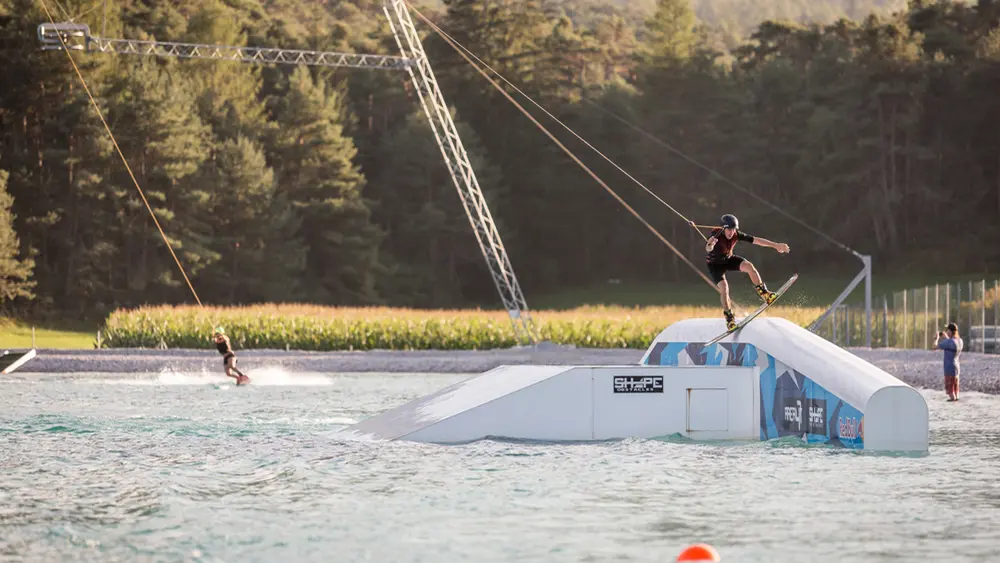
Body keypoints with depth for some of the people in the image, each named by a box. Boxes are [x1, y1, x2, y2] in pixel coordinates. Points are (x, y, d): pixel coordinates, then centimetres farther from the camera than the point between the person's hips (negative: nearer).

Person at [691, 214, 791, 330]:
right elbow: (707, 249, -52)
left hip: (728, 259, 4)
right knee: (723, 287, -20)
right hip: (715, 264, -4)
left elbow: (755, 240, -17)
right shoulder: (716, 234, -34)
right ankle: (729, 319, -10)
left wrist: (775, 245, -17)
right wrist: (710, 246, -77)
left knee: (749, 266, -21)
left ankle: (763, 293, -9)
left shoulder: (737, 234, -21)